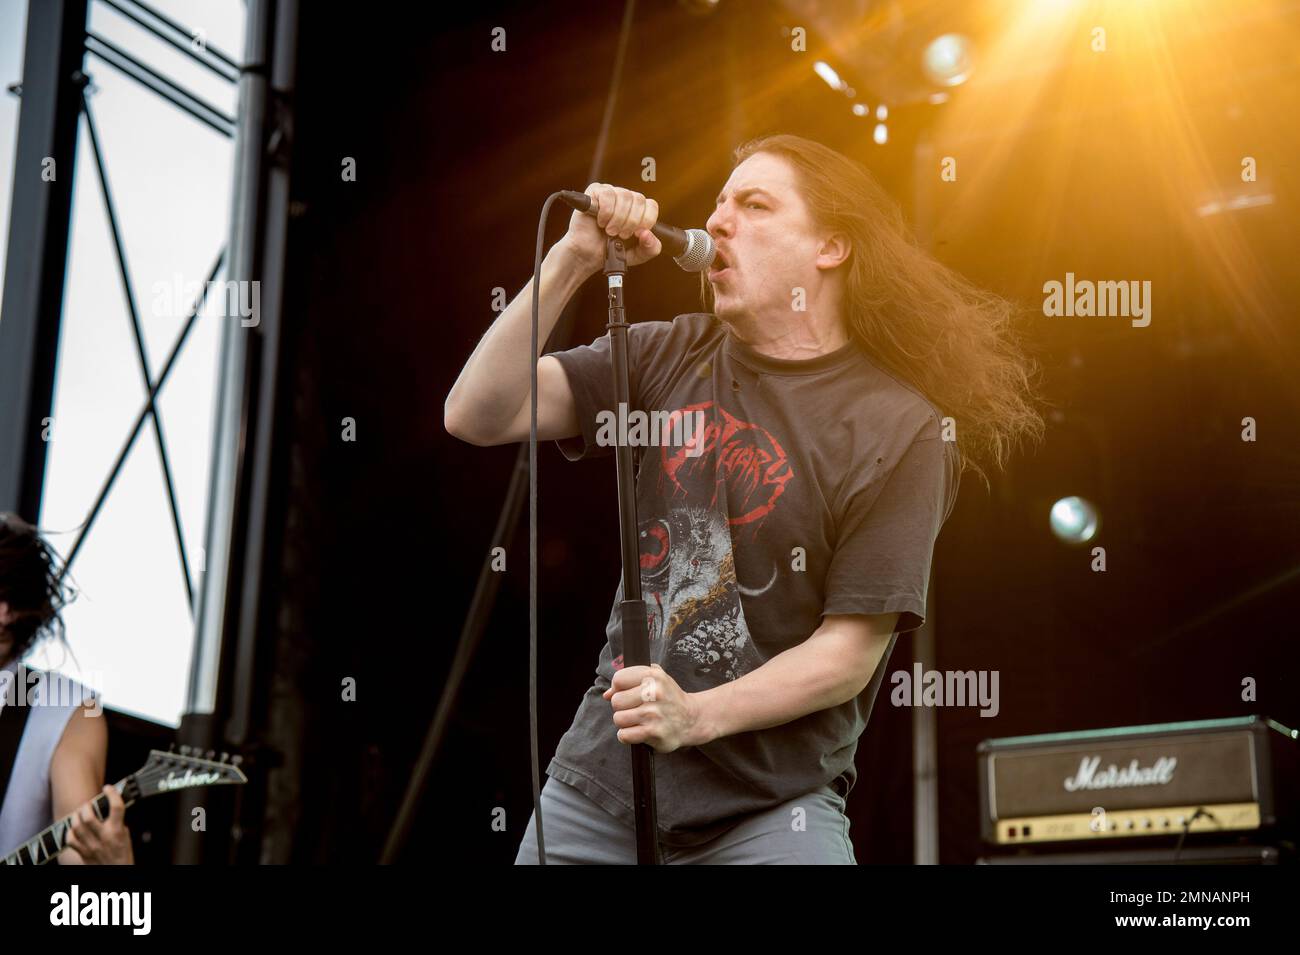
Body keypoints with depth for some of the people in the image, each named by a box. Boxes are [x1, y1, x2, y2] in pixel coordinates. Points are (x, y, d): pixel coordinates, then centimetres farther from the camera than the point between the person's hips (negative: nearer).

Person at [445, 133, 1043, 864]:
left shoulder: (899, 430, -10)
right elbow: (478, 415, -5)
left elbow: (851, 652, -11)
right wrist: (573, 259, -13)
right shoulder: (668, 357, 3)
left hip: (769, 810, -3)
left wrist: (698, 715, -24)